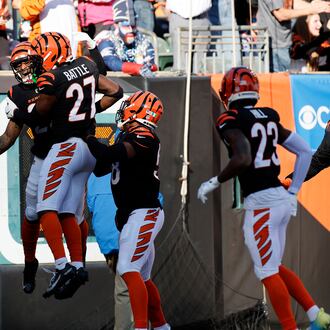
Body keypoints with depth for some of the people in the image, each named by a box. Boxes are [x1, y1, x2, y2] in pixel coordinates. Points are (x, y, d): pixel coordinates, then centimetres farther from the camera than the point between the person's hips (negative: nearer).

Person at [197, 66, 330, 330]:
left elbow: (243, 159, -26)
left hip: (261, 203, -8)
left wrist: (213, 183, -12)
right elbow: (305, 152, 15)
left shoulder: (231, 122, -10)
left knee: (268, 272, -2)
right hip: (281, 198, 8)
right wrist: (293, 192, 21)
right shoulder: (270, 118, 13)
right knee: (275, 267, 19)